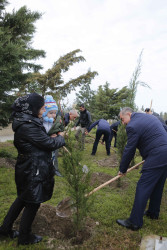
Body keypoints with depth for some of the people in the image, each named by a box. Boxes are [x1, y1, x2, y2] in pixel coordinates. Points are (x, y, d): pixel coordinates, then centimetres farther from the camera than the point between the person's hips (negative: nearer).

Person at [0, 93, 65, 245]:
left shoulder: (26, 121, 5)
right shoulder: (28, 126, -26)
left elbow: (42, 138, 11)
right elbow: (50, 144, -21)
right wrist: (61, 137, -3)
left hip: (26, 168, 10)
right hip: (33, 171, -10)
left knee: (23, 198, 25)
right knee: (33, 203, 10)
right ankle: (25, 237, 32)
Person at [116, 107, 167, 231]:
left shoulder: (132, 126, -12)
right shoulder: (149, 117, 17)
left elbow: (129, 150, -9)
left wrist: (123, 169, 4)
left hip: (156, 157, -10)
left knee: (143, 188, -4)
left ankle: (134, 222, 4)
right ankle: (153, 212, 38)